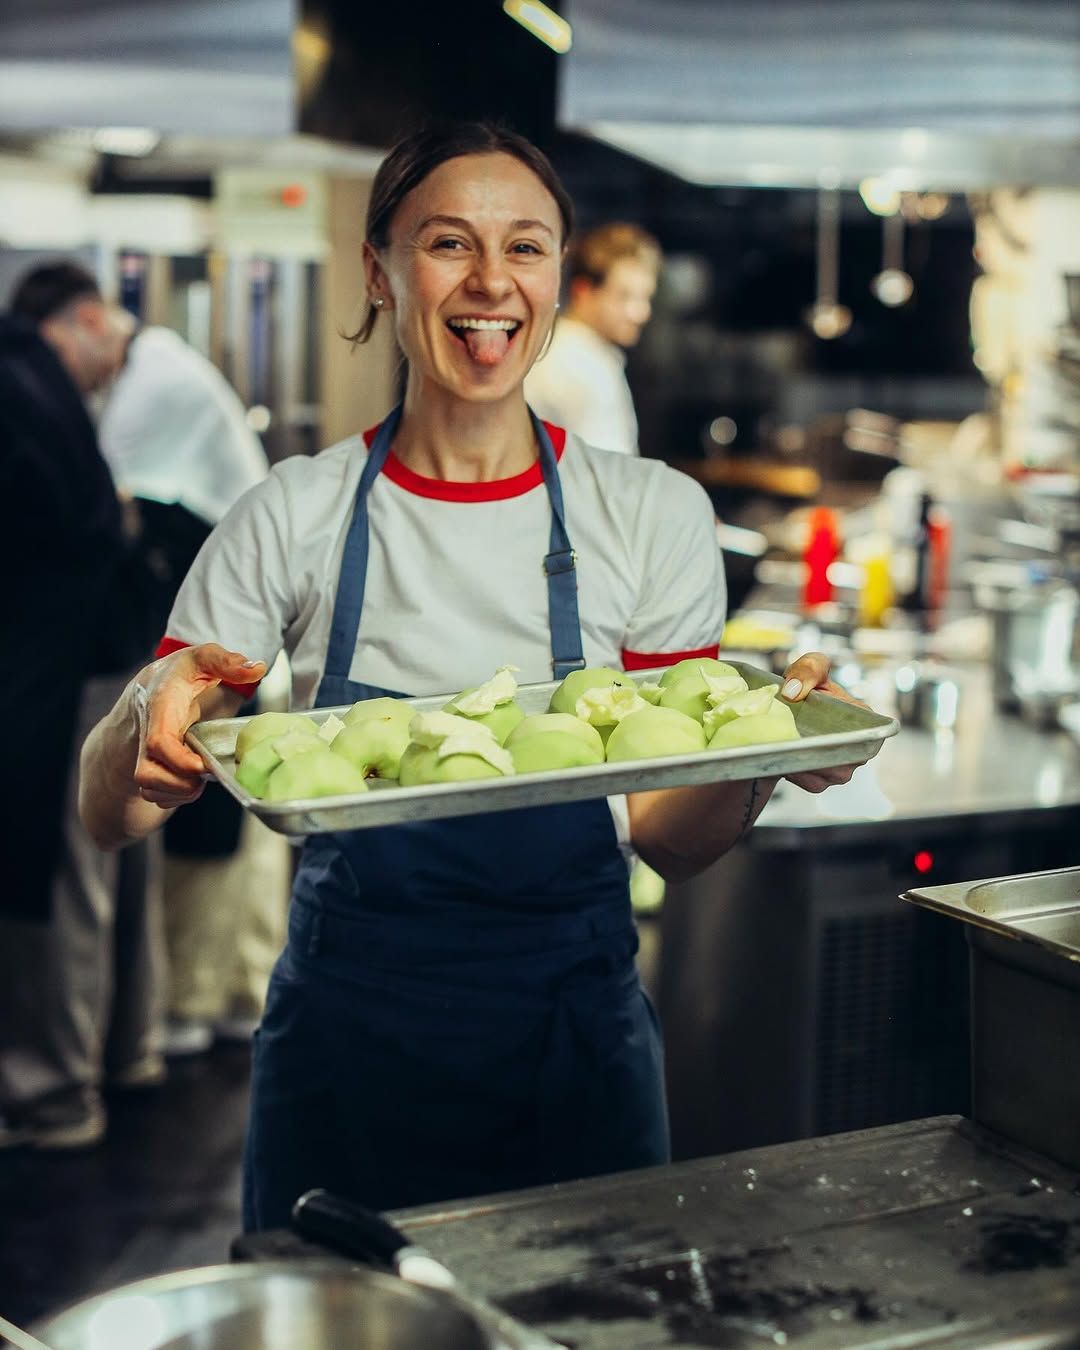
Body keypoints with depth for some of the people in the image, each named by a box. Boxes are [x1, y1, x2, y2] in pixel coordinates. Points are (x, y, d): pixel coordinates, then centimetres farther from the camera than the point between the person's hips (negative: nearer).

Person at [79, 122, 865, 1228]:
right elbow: (111, 816, -6)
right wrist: (155, 704, -27)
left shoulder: (652, 514, -3)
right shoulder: (293, 518, -5)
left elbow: (672, 840, -1)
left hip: (576, 1025, 1)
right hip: (346, 1037, 0)